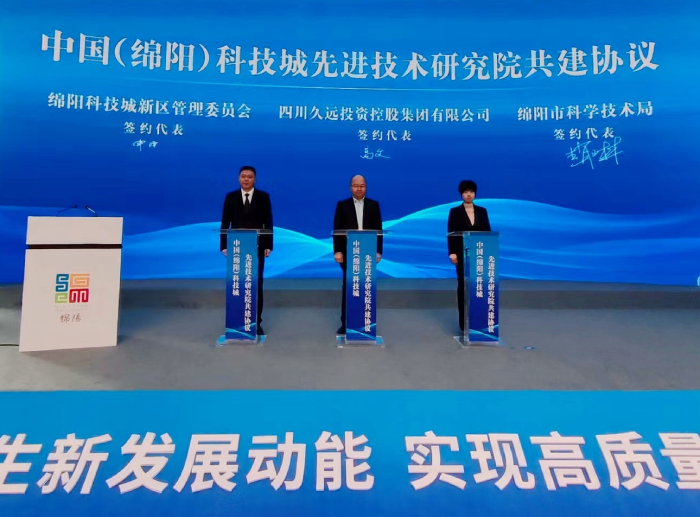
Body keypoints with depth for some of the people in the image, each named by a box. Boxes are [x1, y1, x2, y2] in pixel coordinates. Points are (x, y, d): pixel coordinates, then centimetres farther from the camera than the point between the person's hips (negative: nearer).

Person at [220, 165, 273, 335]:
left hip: (257, 247, -1)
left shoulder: (263, 197, 3)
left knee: (256, 284, 2)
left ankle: (256, 322, 10)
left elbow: (268, 223, 1)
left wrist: (268, 246, -6)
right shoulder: (230, 197, 5)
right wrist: (224, 245, -4)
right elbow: (225, 223, 3)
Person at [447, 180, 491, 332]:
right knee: (463, 286, 1)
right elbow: (451, 234, -4)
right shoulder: (455, 212, 0)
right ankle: (464, 322, 7)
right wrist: (452, 252, -14)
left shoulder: (482, 211, 9)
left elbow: (487, 232, 8)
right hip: (463, 254, -2)